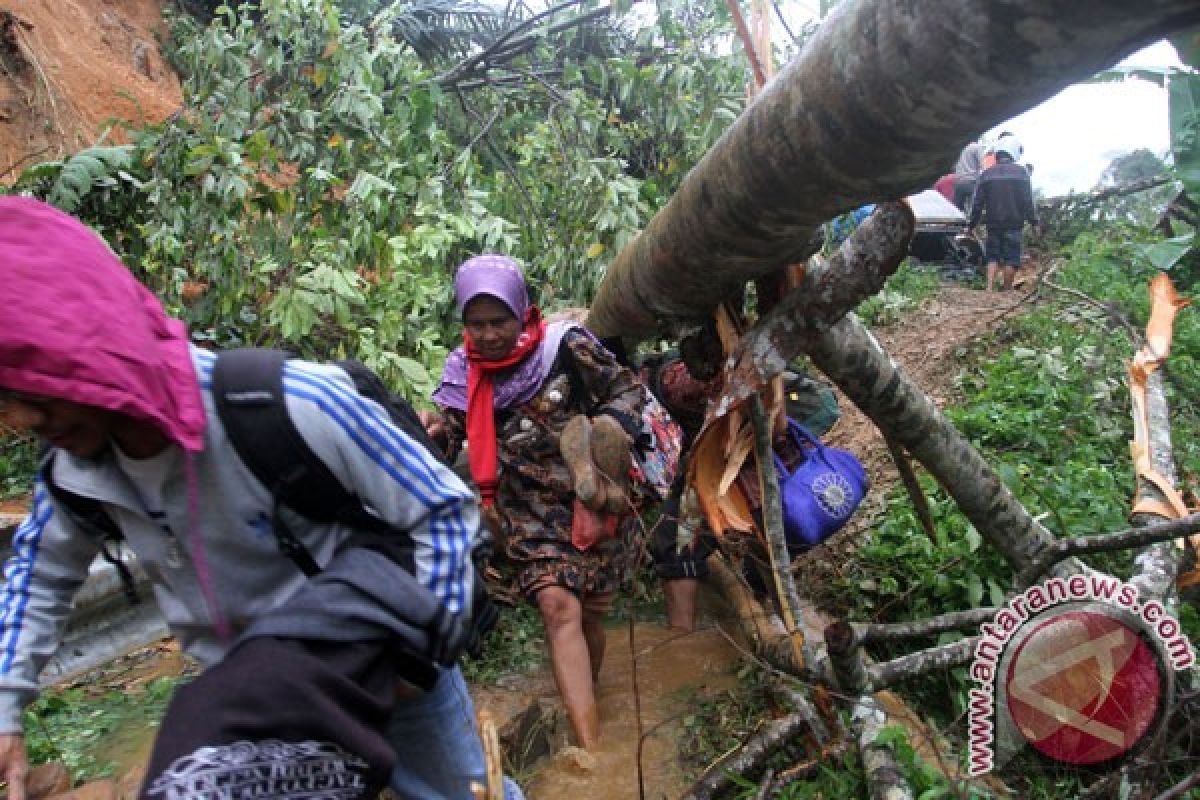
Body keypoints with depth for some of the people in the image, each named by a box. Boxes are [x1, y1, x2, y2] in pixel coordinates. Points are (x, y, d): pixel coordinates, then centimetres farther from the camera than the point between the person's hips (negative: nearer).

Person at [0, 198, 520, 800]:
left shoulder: (291, 404, -32)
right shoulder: (72, 468, -12)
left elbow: (444, 510, -21)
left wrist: (421, 651, -19)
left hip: (379, 660, -4)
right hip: (251, 687, 5)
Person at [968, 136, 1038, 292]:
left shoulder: (987, 174, 4)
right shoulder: (1021, 172, -2)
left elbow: (978, 203, 4)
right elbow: (1027, 200, -4)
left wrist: (972, 224, 10)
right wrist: (1034, 221, 3)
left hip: (993, 224, 2)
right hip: (1013, 224, -2)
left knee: (993, 257, 8)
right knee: (1011, 259, 2)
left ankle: (989, 288, -4)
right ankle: (1007, 290, 4)